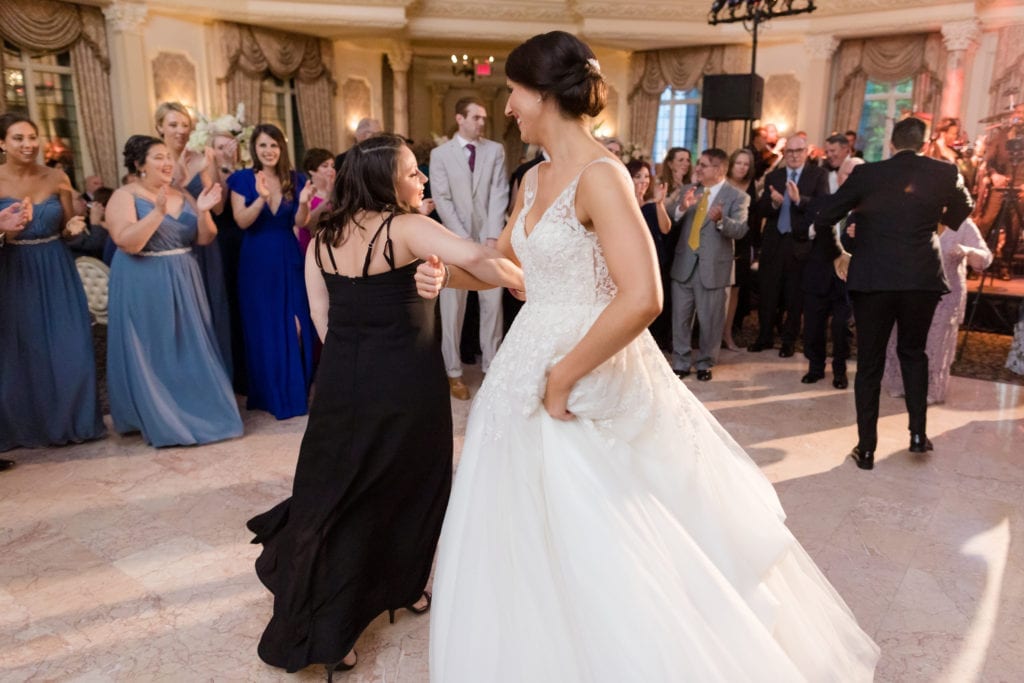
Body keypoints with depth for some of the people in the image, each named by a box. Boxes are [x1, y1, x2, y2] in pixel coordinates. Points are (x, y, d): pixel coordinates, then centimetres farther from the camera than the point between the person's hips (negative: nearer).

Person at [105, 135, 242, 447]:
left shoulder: (182, 196, 8)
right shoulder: (124, 196, -9)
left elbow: (204, 239, 4)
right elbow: (127, 243, -21)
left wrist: (202, 212, -14)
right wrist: (158, 212, -28)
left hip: (184, 283, 6)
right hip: (144, 286, -5)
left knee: (191, 348, 11)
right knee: (153, 353, 2)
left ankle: (196, 411, 24)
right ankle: (158, 420, 15)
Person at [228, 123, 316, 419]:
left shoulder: (295, 179, 4)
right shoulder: (241, 179, -2)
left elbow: (300, 222, -1)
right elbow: (241, 221, -12)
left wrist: (303, 202, -22)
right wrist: (262, 198, -27)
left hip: (289, 258, 2)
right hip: (257, 261, -1)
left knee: (295, 324, 1)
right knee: (263, 327, 4)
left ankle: (297, 389, 18)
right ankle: (270, 394, 17)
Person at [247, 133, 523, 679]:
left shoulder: (323, 238, 5)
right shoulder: (406, 228, -13)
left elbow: (321, 317, 7)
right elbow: (480, 260, -26)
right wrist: (527, 286, -10)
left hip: (342, 380, 4)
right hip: (406, 381, -4)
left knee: (336, 494, 16)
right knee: (407, 485, 19)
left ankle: (320, 628, 23)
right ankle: (401, 588, 39)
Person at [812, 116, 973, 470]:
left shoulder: (867, 174, 0)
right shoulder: (945, 173, 4)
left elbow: (823, 221, -1)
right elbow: (962, 214, 23)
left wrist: (837, 254, 14)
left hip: (872, 279, -1)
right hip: (923, 278, 2)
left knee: (869, 364, 7)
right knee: (913, 352, 23)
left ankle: (866, 448, 12)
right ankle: (918, 432, 18)